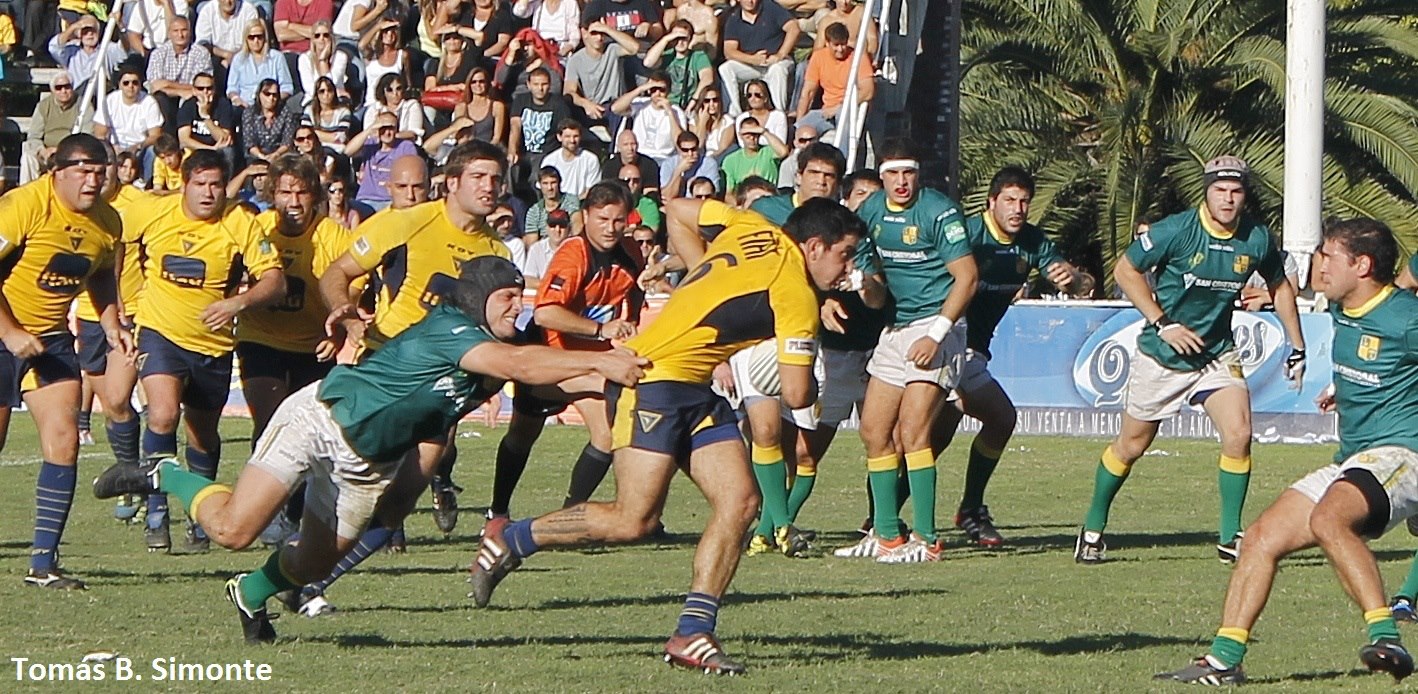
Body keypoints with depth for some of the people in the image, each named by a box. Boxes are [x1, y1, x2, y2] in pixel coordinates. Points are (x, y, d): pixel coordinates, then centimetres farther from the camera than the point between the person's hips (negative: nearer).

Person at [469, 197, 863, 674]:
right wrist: (812, 387, 12)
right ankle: (508, 542, 3)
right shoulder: (795, 295, -13)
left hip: (696, 391, 10)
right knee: (634, 520, -14)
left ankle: (692, 634, -6)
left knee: (739, 500, -3)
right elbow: (796, 394, -12)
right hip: (656, 376, -10)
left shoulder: (753, 228, 10)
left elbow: (679, 211, 25)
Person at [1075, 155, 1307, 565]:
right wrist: (1163, 324, -15)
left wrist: (1297, 348, 10)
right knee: (1131, 446, 7)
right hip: (1162, 357, -2)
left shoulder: (1257, 240, -7)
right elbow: (1125, 271, -9)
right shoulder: (1176, 231, -18)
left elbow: (1279, 287, 12)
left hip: (1218, 354, 2)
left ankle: (1230, 538, -5)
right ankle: (1093, 529, 27)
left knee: (1238, 434, -17)